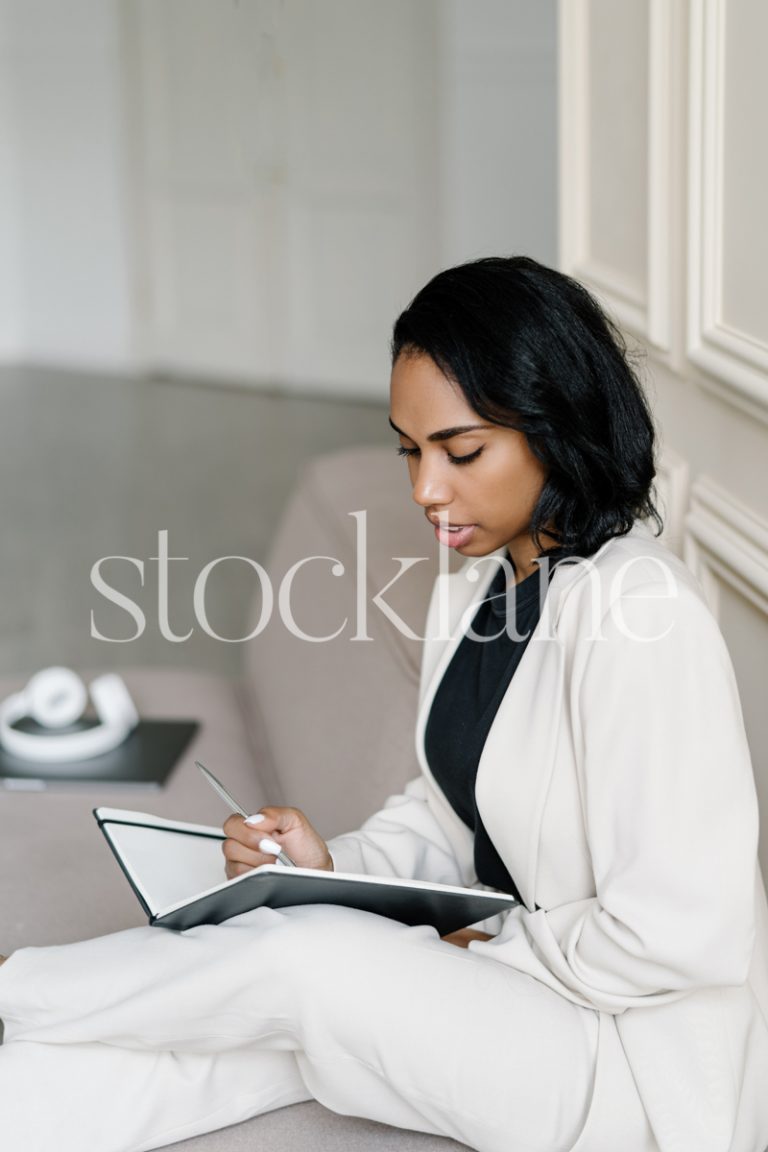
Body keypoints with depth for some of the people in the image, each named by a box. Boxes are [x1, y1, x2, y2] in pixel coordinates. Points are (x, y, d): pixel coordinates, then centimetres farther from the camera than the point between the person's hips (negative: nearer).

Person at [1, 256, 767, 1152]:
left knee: (298, 963, -21)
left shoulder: (633, 617, -25)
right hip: (503, 970, 8)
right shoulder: (475, 586, 5)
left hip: (644, 1064, -8)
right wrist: (333, 867, -4)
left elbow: (675, 935, -27)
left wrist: (488, 950, -14)